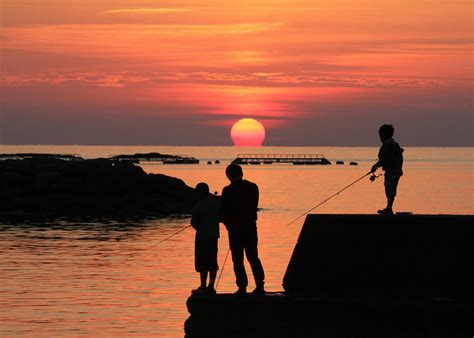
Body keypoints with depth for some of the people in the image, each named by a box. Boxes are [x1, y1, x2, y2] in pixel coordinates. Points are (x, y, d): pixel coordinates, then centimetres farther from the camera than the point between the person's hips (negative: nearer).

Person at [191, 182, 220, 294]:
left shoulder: (198, 206, -14)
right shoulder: (217, 203, 1)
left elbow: (193, 223, -9)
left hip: (202, 236, -5)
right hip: (214, 235, 5)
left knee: (202, 263, -1)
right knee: (212, 262, 10)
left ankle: (203, 287, -3)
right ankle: (211, 287, 11)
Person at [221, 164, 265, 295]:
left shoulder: (228, 191, -12)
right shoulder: (253, 187, 1)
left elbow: (224, 212, -5)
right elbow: (254, 207, 7)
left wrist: (228, 224, 13)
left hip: (235, 229, -4)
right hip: (251, 226, 4)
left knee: (238, 260, 3)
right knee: (253, 257, 13)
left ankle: (242, 287, 0)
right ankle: (260, 285, 8)